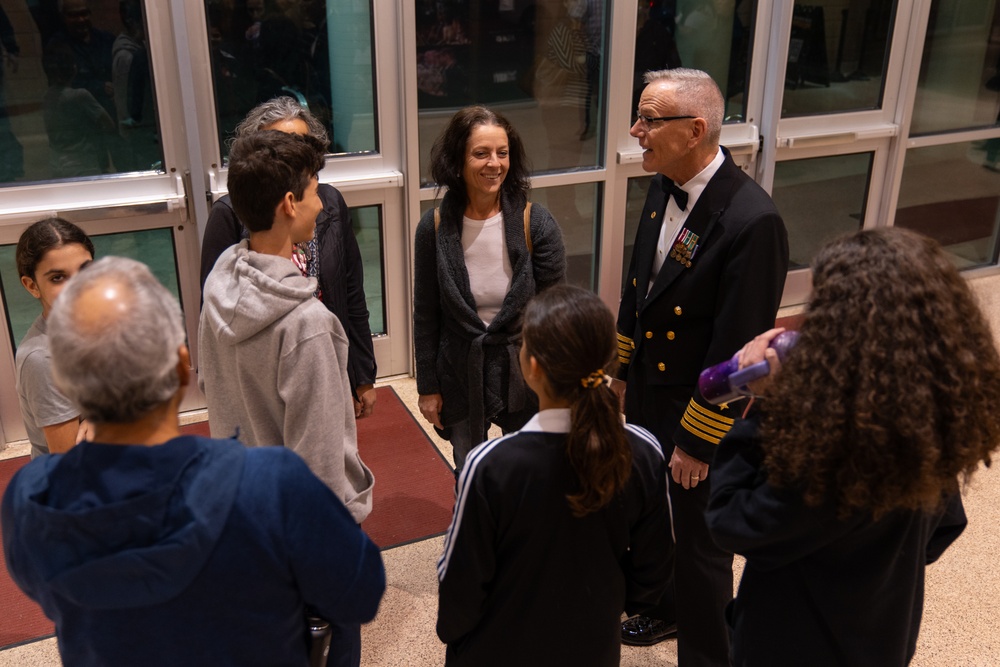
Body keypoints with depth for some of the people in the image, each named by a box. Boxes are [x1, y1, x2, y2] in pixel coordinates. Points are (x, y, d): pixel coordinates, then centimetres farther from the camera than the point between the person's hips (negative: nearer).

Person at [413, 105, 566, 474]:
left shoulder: (536, 224, -13)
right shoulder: (435, 227, -9)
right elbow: (425, 315, -1)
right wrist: (427, 386, 2)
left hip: (524, 373, -1)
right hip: (460, 375, 1)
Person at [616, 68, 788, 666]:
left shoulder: (752, 220, -28)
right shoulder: (664, 186, -3)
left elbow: (737, 347, -24)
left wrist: (698, 442, -17)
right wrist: (621, 365, 15)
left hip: (703, 413, -7)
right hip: (647, 391, 8)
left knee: (699, 544, 12)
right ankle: (665, 609, 53)